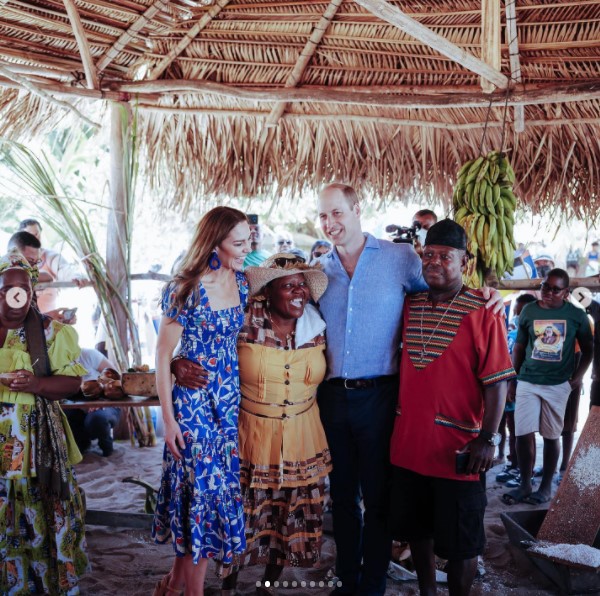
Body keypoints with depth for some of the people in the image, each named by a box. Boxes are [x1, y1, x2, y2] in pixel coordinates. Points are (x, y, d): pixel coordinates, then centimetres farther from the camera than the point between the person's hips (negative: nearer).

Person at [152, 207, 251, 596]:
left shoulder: (243, 283, 4)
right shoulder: (187, 289, -14)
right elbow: (163, 356, -10)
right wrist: (169, 417, -11)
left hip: (230, 399, 6)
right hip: (193, 401, -6)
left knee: (220, 483, 10)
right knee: (203, 485, 0)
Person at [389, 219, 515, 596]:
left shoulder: (481, 312, -10)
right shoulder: (408, 306, 6)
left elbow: (497, 382, -12)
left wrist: (488, 439, -18)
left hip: (457, 451, -5)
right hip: (408, 445, 5)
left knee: (460, 542, 9)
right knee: (417, 529, 20)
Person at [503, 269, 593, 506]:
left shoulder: (576, 315, -1)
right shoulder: (529, 311, 2)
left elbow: (588, 349, 8)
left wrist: (578, 375, -5)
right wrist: (512, 380, 7)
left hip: (558, 385, -1)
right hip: (528, 382, 1)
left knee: (551, 437, 7)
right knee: (524, 434, -4)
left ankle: (546, 486, 21)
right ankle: (524, 485, 11)